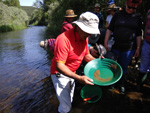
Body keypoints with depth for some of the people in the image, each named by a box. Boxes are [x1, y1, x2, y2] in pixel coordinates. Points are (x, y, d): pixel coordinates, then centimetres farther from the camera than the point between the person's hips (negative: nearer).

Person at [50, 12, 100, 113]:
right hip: (60, 74, -8)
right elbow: (59, 66, -33)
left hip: (72, 73, 8)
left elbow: (86, 55, 8)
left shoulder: (84, 37, -5)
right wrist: (78, 78, -41)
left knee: (70, 101, 24)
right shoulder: (64, 39, -30)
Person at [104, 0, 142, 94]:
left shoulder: (137, 17, 5)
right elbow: (110, 29, 2)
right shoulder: (118, 14, 2)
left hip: (129, 48, 0)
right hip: (116, 46, 0)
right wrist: (105, 42, -4)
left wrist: (138, 48, 4)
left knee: (124, 67, 8)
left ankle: (122, 85, 30)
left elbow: (139, 35, 8)